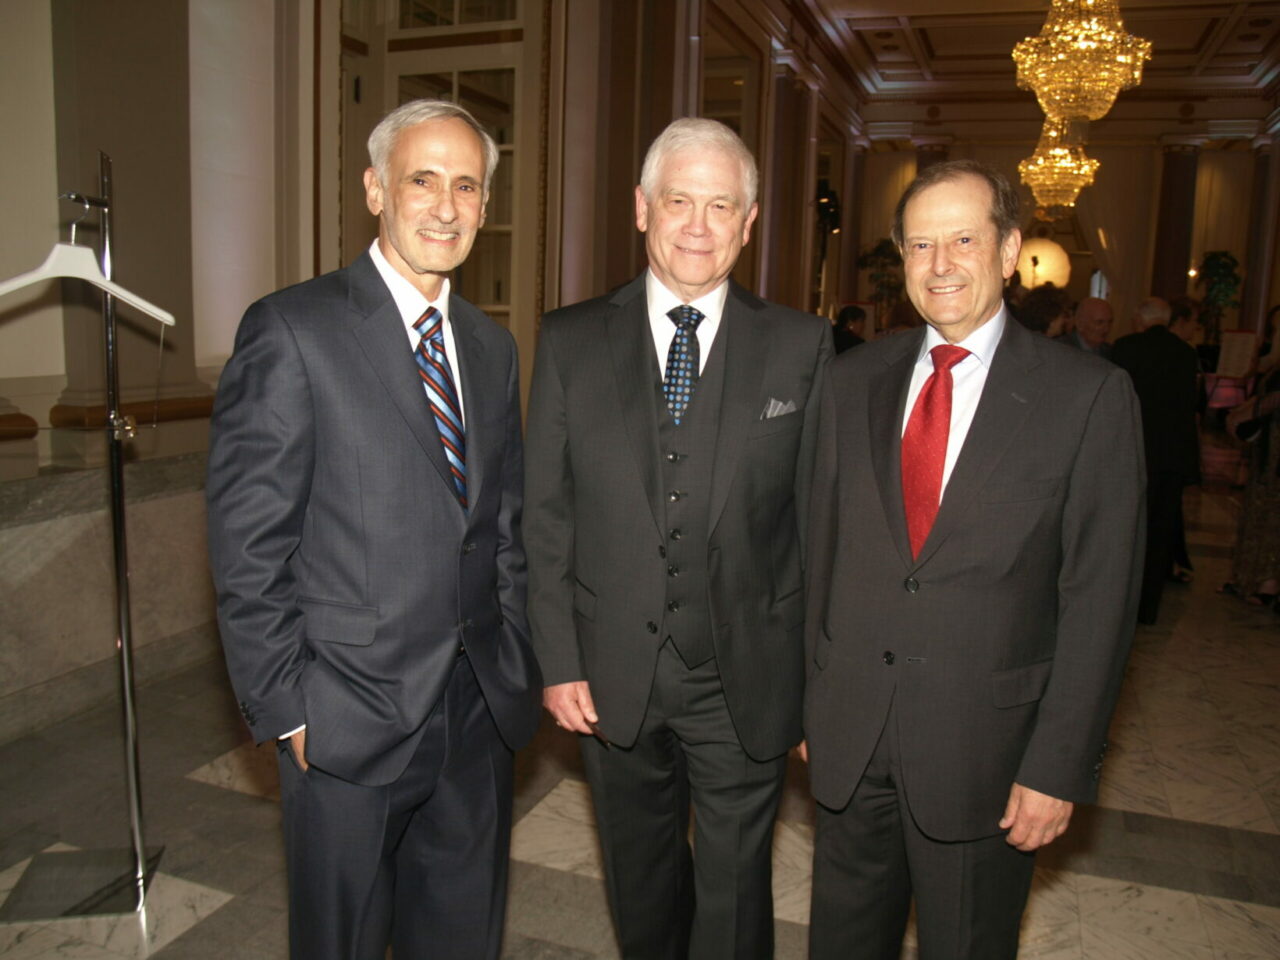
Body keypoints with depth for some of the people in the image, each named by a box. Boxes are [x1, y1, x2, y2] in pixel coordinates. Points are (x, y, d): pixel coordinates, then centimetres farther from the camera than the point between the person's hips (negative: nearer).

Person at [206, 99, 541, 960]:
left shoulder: (492, 347, 9)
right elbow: (248, 546, -11)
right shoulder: (291, 331, -10)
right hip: (350, 719, -5)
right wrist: (285, 710, -12)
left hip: (480, 711, 6)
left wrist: (516, 662, 7)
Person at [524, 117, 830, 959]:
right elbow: (547, 515, 0)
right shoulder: (571, 341, -1)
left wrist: (822, 678, -3)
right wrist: (559, 662, -3)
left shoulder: (801, 347, -4)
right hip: (612, 679, 2)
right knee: (641, 885, 23)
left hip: (746, 683, -1)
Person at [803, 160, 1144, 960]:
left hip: (982, 744, -3)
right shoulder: (853, 382, 3)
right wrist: (812, 699, 6)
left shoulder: (1089, 396, -9)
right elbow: (823, 547, 5)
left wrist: (1059, 767, -10)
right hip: (848, 734, 3)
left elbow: (1100, 595, -9)